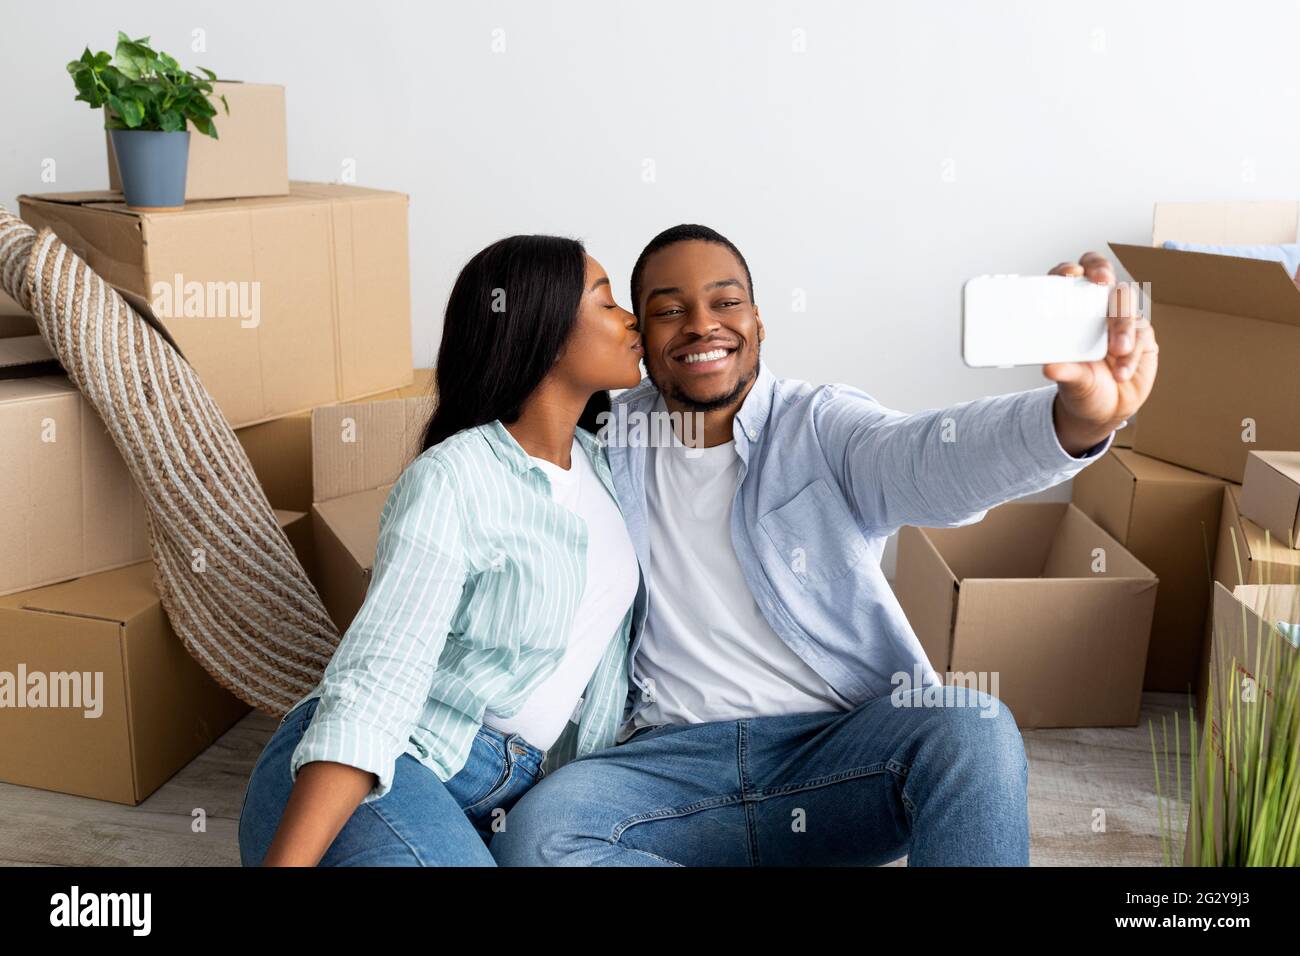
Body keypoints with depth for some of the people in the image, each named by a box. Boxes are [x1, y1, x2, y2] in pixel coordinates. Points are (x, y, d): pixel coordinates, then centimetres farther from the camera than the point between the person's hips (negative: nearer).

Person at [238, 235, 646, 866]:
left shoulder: (601, 464, 8)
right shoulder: (451, 481, -16)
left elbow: (605, 651, 16)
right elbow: (373, 685, -24)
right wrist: (283, 862, -30)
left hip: (502, 793, 7)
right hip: (378, 773, -7)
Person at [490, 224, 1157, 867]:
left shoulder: (820, 425, 0)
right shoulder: (613, 436, 11)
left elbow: (933, 458, -20)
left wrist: (1080, 415, -40)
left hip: (844, 742, -1)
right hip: (675, 752, 2)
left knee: (973, 731, -31)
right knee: (537, 835, -26)